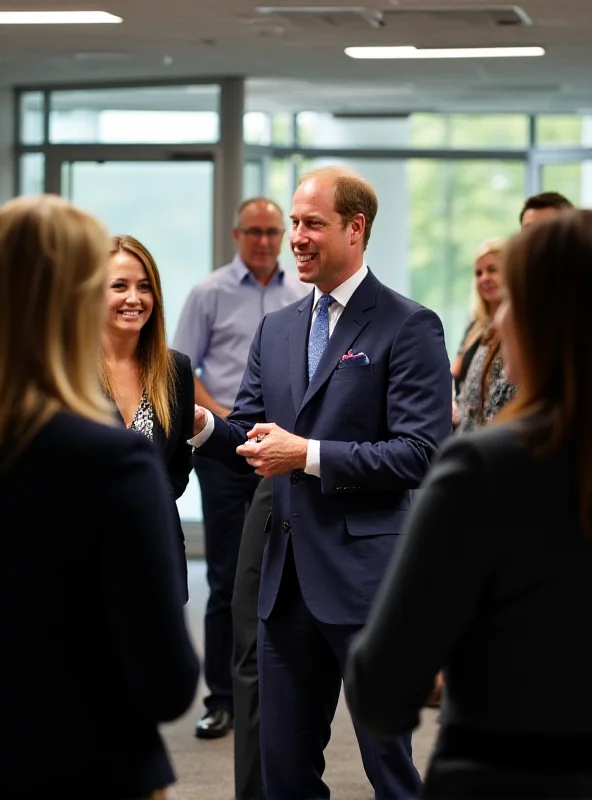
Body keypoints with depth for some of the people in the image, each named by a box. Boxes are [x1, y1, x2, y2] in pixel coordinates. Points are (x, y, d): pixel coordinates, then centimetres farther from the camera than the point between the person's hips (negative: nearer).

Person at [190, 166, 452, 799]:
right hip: (288, 577, 7)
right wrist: (203, 425, -6)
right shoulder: (276, 330, 14)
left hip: (367, 575, -6)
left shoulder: (408, 328, -7)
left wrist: (310, 455, -18)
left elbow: (421, 453, -14)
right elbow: (251, 438, 15)